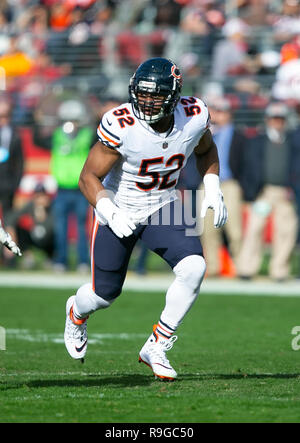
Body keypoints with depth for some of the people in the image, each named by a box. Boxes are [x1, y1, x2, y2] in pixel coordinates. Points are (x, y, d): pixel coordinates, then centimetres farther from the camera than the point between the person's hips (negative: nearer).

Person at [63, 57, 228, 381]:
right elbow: (89, 177, -20)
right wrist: (110, 213, -35)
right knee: (105, 293, 6)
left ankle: (156, 347, -5)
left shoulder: (193, 117, -16)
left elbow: (206, 150, 9)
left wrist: (212, 189, -5)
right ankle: (77, 313, 47)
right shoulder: (120, 126, -28)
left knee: (193, 268, -21)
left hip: (162, 208, 3)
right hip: (118, 210, -3)